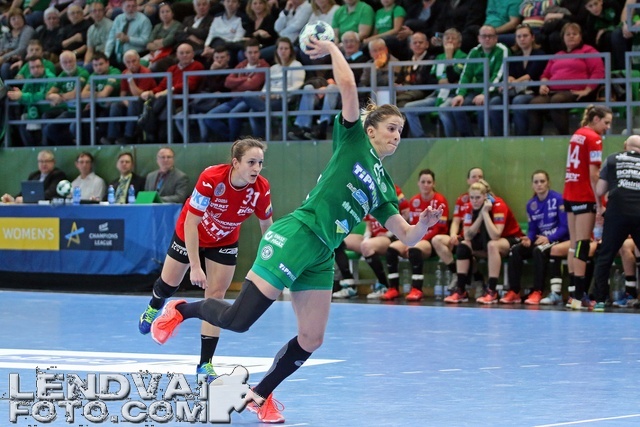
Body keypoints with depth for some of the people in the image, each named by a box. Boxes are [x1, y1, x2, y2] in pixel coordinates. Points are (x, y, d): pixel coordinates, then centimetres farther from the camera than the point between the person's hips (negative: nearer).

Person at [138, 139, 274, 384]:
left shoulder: (261, 189, -28)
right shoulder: (211, 179, -38)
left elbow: (267, 225, -9)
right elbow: (191, 223, -32)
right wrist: (195, 267, -34)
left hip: (224, 242, 2)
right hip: (190, 234, -2)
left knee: (216, 296, -5)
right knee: (170, 282, 17)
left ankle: (205, 363, 3)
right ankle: (153, 310, 54)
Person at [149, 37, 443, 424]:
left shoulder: (384, 188, 19)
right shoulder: (353, 140, 2)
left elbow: (407, 237, 14)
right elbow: (347, 84, -10)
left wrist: (425, 223, -6)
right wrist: (332, 48, 3)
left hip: (322, 257, 7)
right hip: (296, 236, -7)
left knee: (311, 341, 1)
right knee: (237, 319, -12)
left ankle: (260, 395, 19)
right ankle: (183, 309, 16)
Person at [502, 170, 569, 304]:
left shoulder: (558, 199, -11)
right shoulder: (531, 205, 7)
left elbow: (565, 226, -14)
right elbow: (532, 229, 10)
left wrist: (549, 238, -26)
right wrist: (529, 239, -14)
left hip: (559, 240, -6)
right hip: (541, 240, 6)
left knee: (539, 251, -34)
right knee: (516, 250, -17)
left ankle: (537, 292, -28)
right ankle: (514, 292, -16)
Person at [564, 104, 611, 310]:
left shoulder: (577, 135, 14)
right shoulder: (594, 139, -11)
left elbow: (576, 168, 12)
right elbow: (593, 175, -16)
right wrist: (599, 204, -15)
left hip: (570, 194, 8)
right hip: (585, 197, -8)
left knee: (575, 244, 11)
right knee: (583, 245, -7)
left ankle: (573, 291, 13)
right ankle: (579, 296, -9)